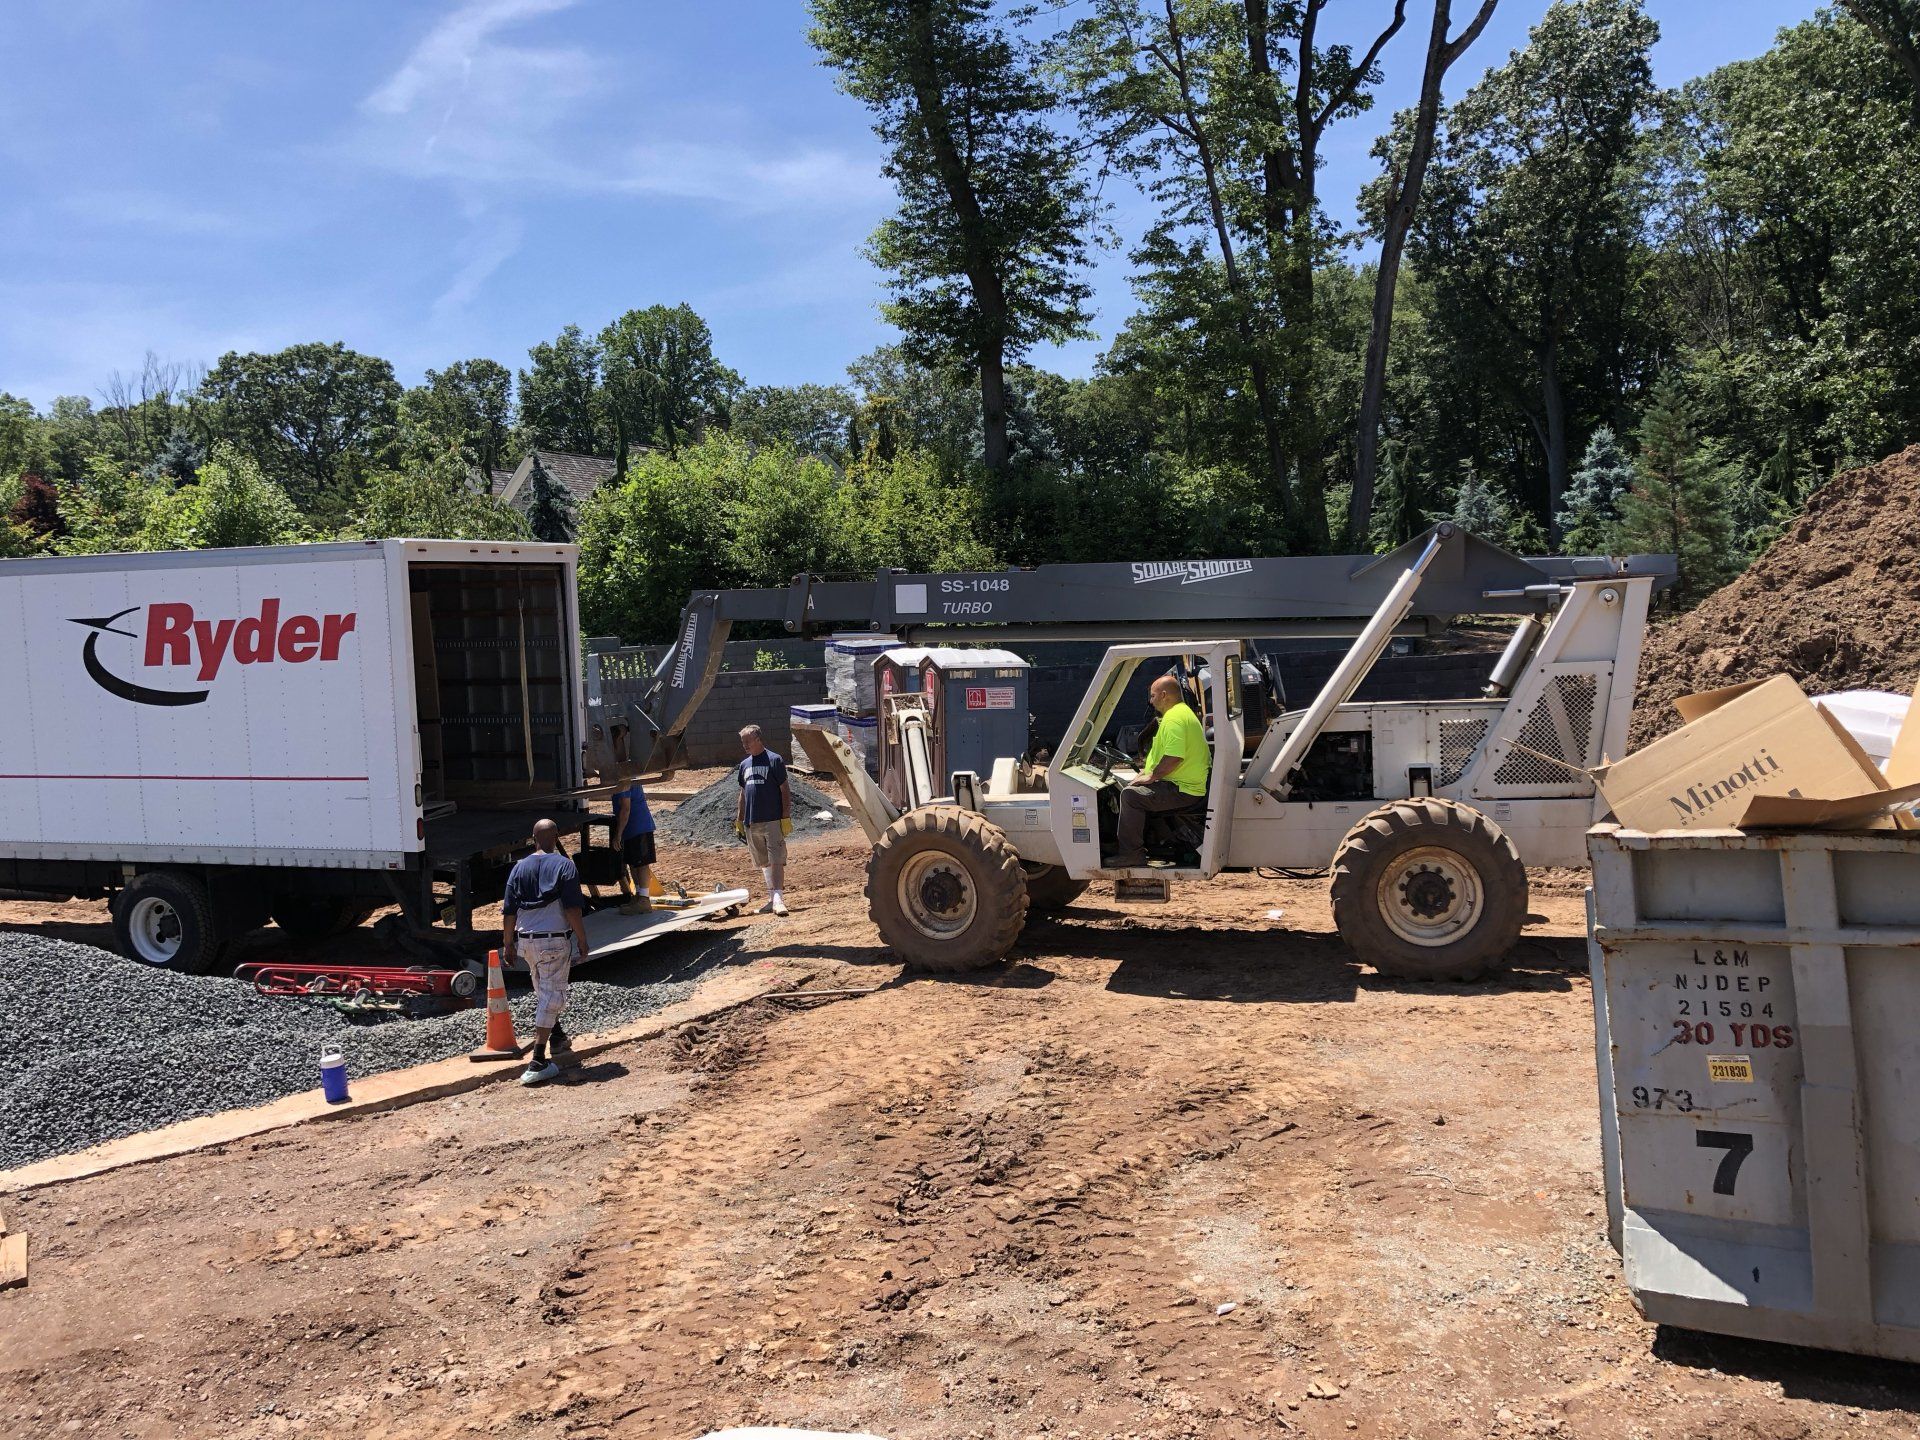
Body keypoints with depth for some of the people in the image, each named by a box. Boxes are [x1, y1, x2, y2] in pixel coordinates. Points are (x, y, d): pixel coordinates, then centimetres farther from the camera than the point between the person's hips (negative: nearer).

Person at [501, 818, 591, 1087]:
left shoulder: (520, 867, 5)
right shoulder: (564, 866, -9)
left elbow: (509, 911, 5)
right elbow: (573, 909, -14)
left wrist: (508, 943, 14)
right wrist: (582, 940, -5)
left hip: (526, 940, 5)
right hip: (555, 939, -5)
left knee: (542, 991, 24)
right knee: (551, 995, -3)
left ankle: (557, 1037, 43)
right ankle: (538, 1061, -10)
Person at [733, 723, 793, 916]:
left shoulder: (774, 761, -5)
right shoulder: (744, 764, 14)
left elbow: (784, 791, -6)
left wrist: (786, 818, -11)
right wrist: (739, 821, 16)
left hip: (773, 821, -7)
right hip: (751, 823, 7)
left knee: (776, 861, -10)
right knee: (764, 863, 12)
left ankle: (778, 898, -13)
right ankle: (771, 899, 18)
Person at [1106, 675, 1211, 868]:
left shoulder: (1174, 718, -18)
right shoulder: (1182, 711, 18)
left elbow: (1174, 758, -28)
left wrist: (1152, 776, -16)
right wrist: (1149, 772, 19)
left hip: (1182, 790, -12)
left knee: (1130, 795, -21)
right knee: (1133, 788, 21)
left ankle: (1131, 853, -16)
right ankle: (1123, 842, 21)